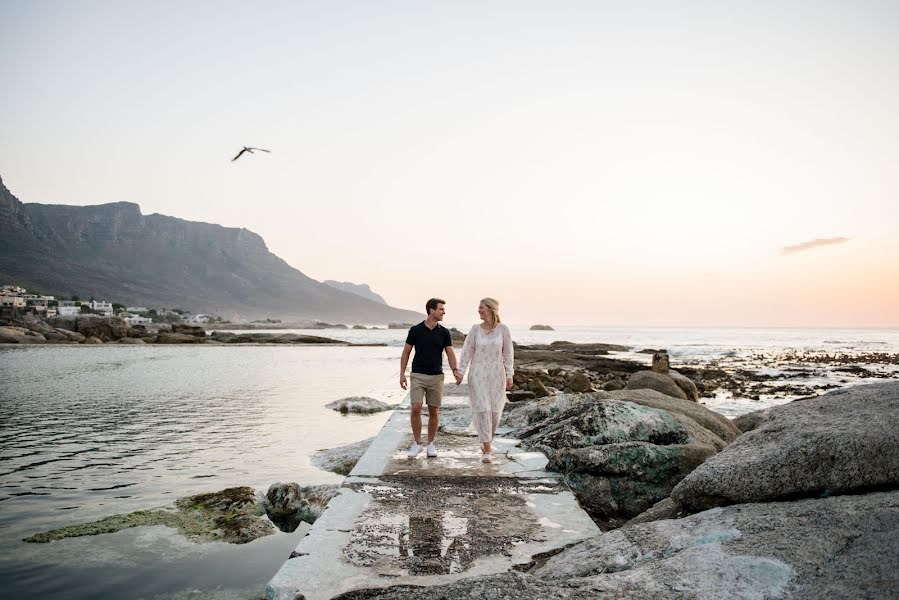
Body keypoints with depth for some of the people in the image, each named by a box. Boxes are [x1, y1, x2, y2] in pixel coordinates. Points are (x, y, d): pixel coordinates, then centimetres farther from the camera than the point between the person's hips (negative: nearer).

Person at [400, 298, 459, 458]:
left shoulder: (444, 332, 1)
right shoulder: (415, 330, -4)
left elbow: (450, 354, -3)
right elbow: (406, 352, 2)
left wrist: (455, 371, -22)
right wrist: (402, 374, -6)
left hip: (436, 377, 2)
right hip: (418, 376, -2)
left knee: (434, 412, 5)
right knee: (416, 409, -11)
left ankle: (431, 444, 19)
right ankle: (417, 443, 5)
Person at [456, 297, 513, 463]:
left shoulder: (504, 328, -5)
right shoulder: (475, 328, -2)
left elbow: (508, 353, 0)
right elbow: (467, 351, -2)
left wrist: (509, 376, -2)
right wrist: (461, 372, -11)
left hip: (496, 374, 0)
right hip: (478, 374, 0)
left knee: (494, 411, 5)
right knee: (482, 409, -10)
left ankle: (487, 441, 32)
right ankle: (487, 451, -5)